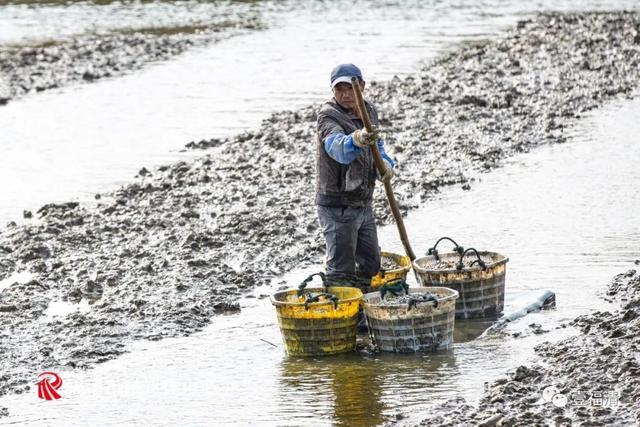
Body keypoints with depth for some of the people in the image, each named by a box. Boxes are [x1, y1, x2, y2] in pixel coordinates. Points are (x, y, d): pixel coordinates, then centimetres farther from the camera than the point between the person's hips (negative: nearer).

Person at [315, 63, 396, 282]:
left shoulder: (369, 111, 6)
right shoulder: (329, 116, -20)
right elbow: (337, 147, -42)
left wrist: (385, 162, -3)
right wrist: (356, 140, -65)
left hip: (363, 204, 8)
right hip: (337, 206, -8)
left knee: (371, 266, 16)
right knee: (342, 271, -7)